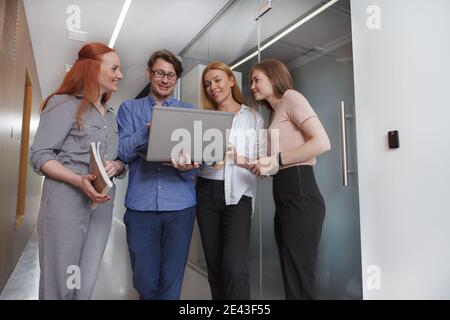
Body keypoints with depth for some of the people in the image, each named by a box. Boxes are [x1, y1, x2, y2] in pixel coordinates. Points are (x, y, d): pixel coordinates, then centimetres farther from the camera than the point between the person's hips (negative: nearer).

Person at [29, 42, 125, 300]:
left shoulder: (111, 115, 17)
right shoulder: (64, 103, -3)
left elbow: (121, 161, 16)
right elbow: (39, 155, -9)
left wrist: (115, 166, -8)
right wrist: (79, 180, -23)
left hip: (102, 205, 6)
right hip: (67, 203, -6)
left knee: (87, 284, 10)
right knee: (60, 284, 5)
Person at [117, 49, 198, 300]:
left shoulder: (190, 112, 11)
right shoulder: (129, 108, 11)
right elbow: (122, 153, 0)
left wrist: (187, 166, -18)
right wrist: (147, 131, -17)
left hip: (180, 204, 1)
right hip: (141, 204, 0)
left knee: (172, 280, 7)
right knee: (145, 280, 8)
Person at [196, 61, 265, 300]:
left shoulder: (253, 117, 5)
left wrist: (236, 156, -17)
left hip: (237, 194, -3)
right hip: (206, 193, 4)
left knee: (234, 268, -13)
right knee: (214, 266, 11)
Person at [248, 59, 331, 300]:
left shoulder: (291, 97, 1)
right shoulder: (277, 112, 25)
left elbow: (322, 143, -14)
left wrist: (277, 161, -14)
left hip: (299, 192, -9)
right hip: (284, 195, 9)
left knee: (299, 280, -3)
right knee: (291, 277, 13)